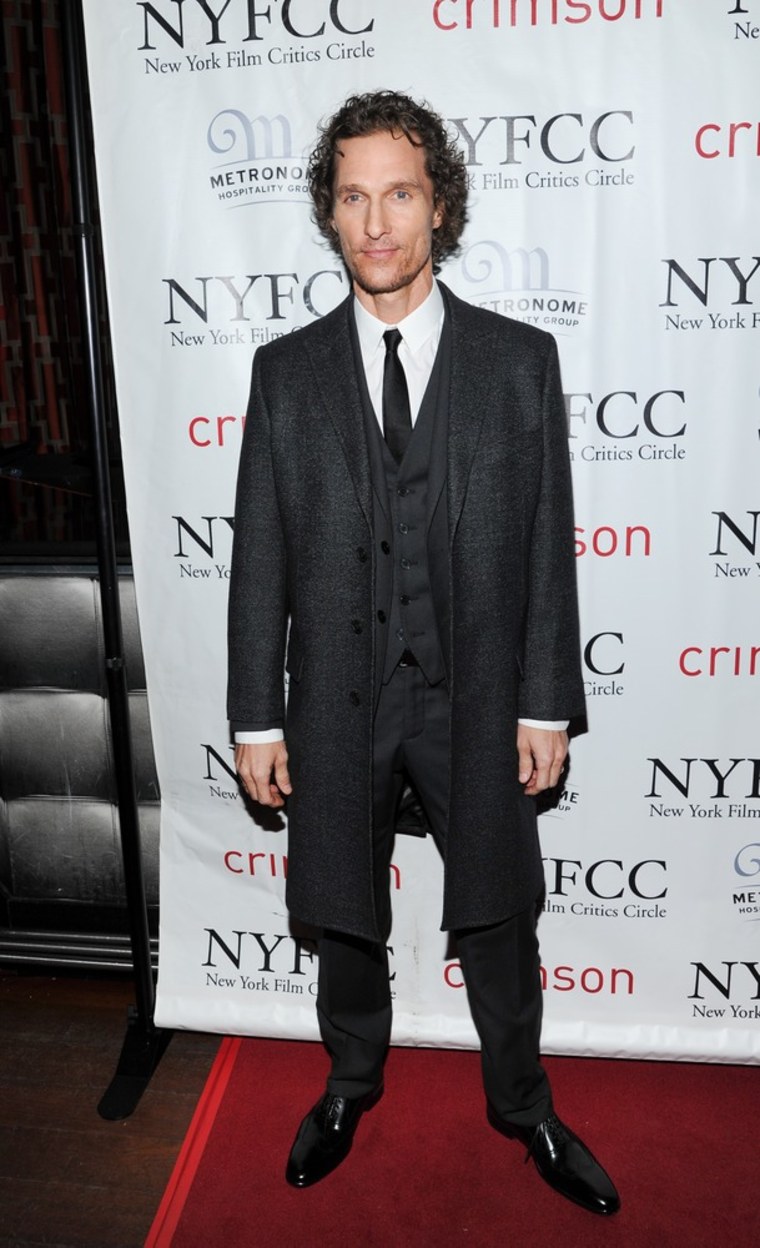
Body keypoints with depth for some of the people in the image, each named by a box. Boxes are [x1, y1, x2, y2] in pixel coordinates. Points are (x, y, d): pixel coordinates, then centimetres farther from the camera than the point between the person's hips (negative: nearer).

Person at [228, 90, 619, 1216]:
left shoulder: (521, 359, -1)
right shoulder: (286, 371, 1)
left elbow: (548, 544, -2)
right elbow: (260, 558, 0)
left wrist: (545, 703, -4)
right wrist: (257, 717, -1)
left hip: (476, 696, 0)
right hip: (338, 698, 1)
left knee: (499, 920, 15)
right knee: (345, 915, 19)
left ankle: (522, 1105, 44)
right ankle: (351, 1086, 48)